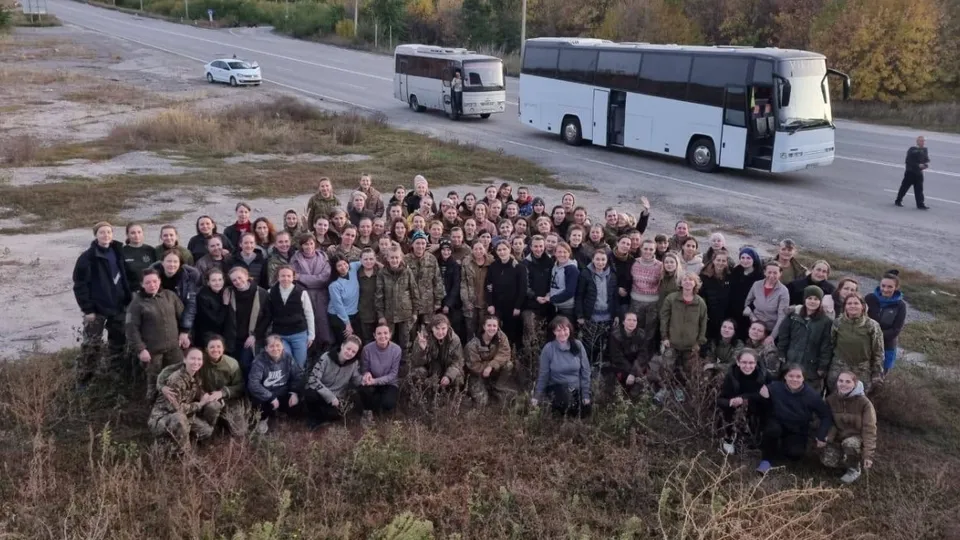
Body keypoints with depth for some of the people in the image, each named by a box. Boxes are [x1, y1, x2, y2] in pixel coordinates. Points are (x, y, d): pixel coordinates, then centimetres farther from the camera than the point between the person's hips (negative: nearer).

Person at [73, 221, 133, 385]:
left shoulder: (117, 253, 7)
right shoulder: (87, 257, -11)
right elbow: (80, 285, -12)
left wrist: (128, 299, 7)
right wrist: (87, 308, -15)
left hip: (118, 306, 6)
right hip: (97, 309, -6)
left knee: (119, 343, 14)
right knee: (92, 346, -5)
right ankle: (83, 381, 4)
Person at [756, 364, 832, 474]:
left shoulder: (812, 395, -17)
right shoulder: (776, 387, -21)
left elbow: (826, 416, -7)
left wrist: (821, 436, -17)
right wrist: (762, 396, -34)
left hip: (797, 431, 1)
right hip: (778, 424, -1)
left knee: (795, 454, -25)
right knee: (772, 429, -36)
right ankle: (767, 460, -12)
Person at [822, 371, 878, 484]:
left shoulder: (864, 402, -19)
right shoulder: (831, 400, -7)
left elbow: (869, 429, -19)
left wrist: (868, 455, -24)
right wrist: (827, 438, -24)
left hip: (858, 438, -3)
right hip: (839, 438, 4)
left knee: (850, 443, -39)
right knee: (827, 461, -22)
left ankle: (854, 469, -8)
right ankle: (850, 459, 12)